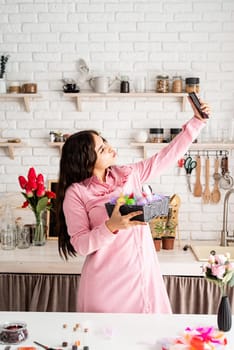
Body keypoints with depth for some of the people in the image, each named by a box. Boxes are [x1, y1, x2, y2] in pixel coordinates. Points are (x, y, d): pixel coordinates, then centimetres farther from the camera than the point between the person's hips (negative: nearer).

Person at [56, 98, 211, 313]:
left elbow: (166, 156, 11)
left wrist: (197, 121, 9)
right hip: (107, 282, -4)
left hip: (144, 272, 4)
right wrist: (112, 226, -27)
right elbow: (80, 244, -11)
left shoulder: (128, 174, 6)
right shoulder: (76, 193, -8)